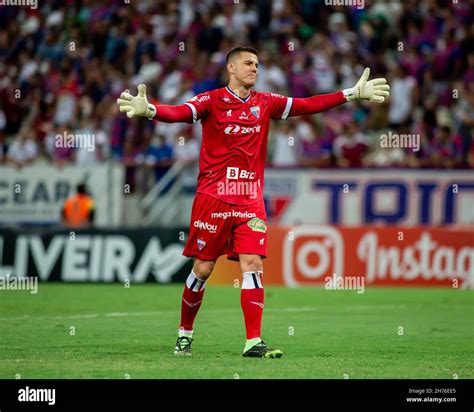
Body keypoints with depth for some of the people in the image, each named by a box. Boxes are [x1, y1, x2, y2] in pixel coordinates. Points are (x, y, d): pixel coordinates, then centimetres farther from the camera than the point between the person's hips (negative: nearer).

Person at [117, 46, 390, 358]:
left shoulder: (265, 103, 10)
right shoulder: (211, 101, -4)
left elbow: (307, 105, 11)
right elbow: (179, 112, -19)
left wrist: (353, 94, 7)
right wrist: (148, 110, -40)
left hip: (251, 198, 3)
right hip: (213, 197, -3)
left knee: (253, 265, -7)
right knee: (203, 268, 3)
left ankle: (253, 342, -8)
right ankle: (185, 334, 22)